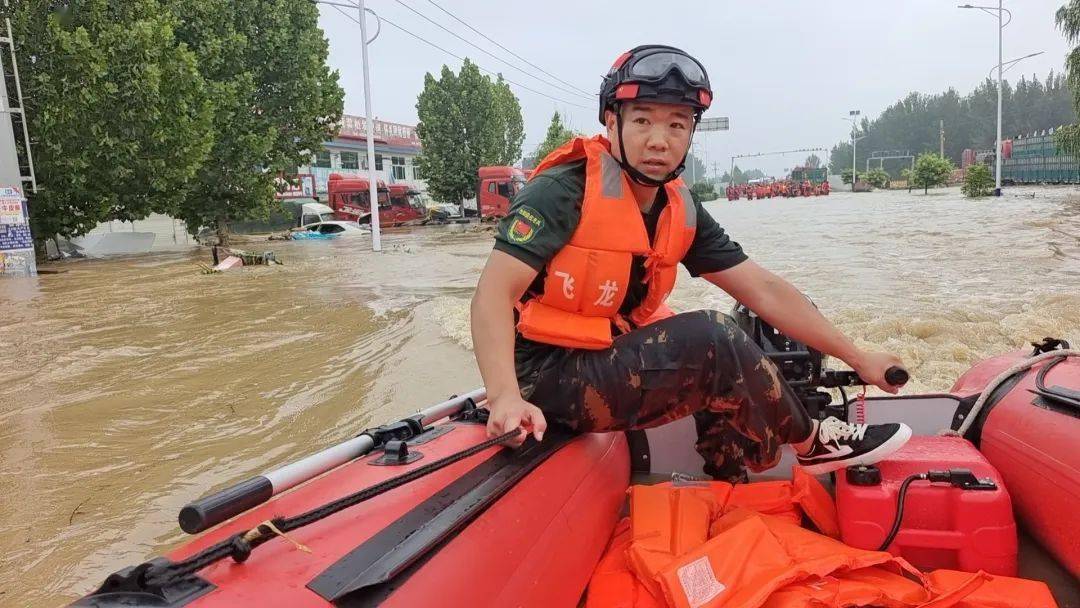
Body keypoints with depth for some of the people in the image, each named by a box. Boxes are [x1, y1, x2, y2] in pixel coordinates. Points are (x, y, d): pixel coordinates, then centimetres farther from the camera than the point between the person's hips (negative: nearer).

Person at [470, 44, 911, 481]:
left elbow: (764, 291, 5)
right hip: (548, 377, -8)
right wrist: (505, 397, -38)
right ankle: (810, 442, 5)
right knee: (711, 340, -19)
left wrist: (856, 357, 5)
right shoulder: (565, 189, -17)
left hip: (610, 360, 8)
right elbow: (494, 293, -24)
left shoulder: (682, 213, 3)